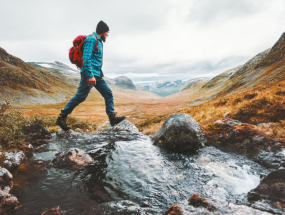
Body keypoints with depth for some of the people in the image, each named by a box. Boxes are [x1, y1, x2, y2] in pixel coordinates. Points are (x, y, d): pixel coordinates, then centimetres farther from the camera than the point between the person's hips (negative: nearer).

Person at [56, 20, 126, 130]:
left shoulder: (98, 41, 21)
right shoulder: (91, 39, -9)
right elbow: (86, 58, -20)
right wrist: (90, 75, -25)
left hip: (97, 75, 10)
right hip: (89, 74, -10)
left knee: (108, 93, 5)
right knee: (80, 96, -7)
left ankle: (112, 117, 9)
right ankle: (61, 117, 4)